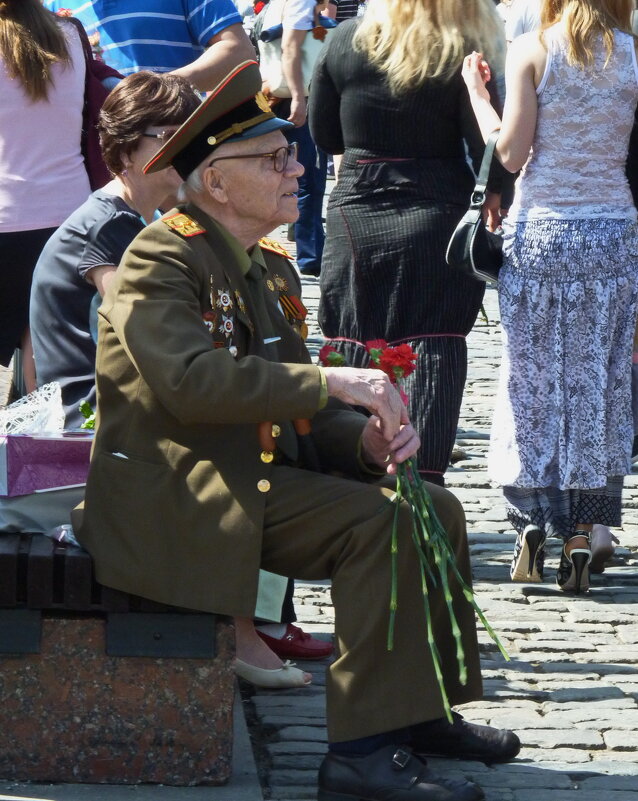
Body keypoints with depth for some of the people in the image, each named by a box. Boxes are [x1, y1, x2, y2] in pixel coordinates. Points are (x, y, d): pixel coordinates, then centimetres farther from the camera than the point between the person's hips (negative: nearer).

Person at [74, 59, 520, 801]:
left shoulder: (271, 270, 15)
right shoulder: (161, 257, -12)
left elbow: (296, 408, 15)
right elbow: (192, 380, -29)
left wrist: (366, 439, -8)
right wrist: (330, 382, -28)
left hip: (258, 478, 9)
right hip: (174, 499, -9)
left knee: (436, 510, 2)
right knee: (381, 523, -25)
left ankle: (419, 710, 12)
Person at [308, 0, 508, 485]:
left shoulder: (346, 41, -2)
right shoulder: (464, 54, -11)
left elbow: (324, 135, 6)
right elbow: (486, 148, -11)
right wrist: (496, 204, 4)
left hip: (356, 214, 3)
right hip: (437, 220, -3)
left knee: (351, 342, 10)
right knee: (434, 347, 1)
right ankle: (423, 478, -4)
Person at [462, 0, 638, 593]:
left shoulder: (531, 52, -6)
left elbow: (511, 154, -7)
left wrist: (477, 92, 5)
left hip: (539, 233, -1)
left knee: (531, 379, 10)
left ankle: (530, 521, 5)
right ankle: (581, 535, 5)